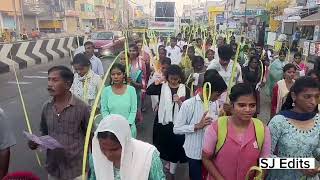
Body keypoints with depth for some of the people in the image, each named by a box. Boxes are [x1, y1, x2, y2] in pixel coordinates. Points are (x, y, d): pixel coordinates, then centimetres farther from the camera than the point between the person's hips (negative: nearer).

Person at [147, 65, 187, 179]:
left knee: (175, 147, 8)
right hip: (162, 121, 1)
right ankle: (169, 163, 47)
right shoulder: (162, 86, -3)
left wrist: (179, 102, -23)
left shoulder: (184, 89, -4)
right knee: (164, 146, 18)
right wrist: (157, 81, -30)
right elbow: (148, 91, -19)